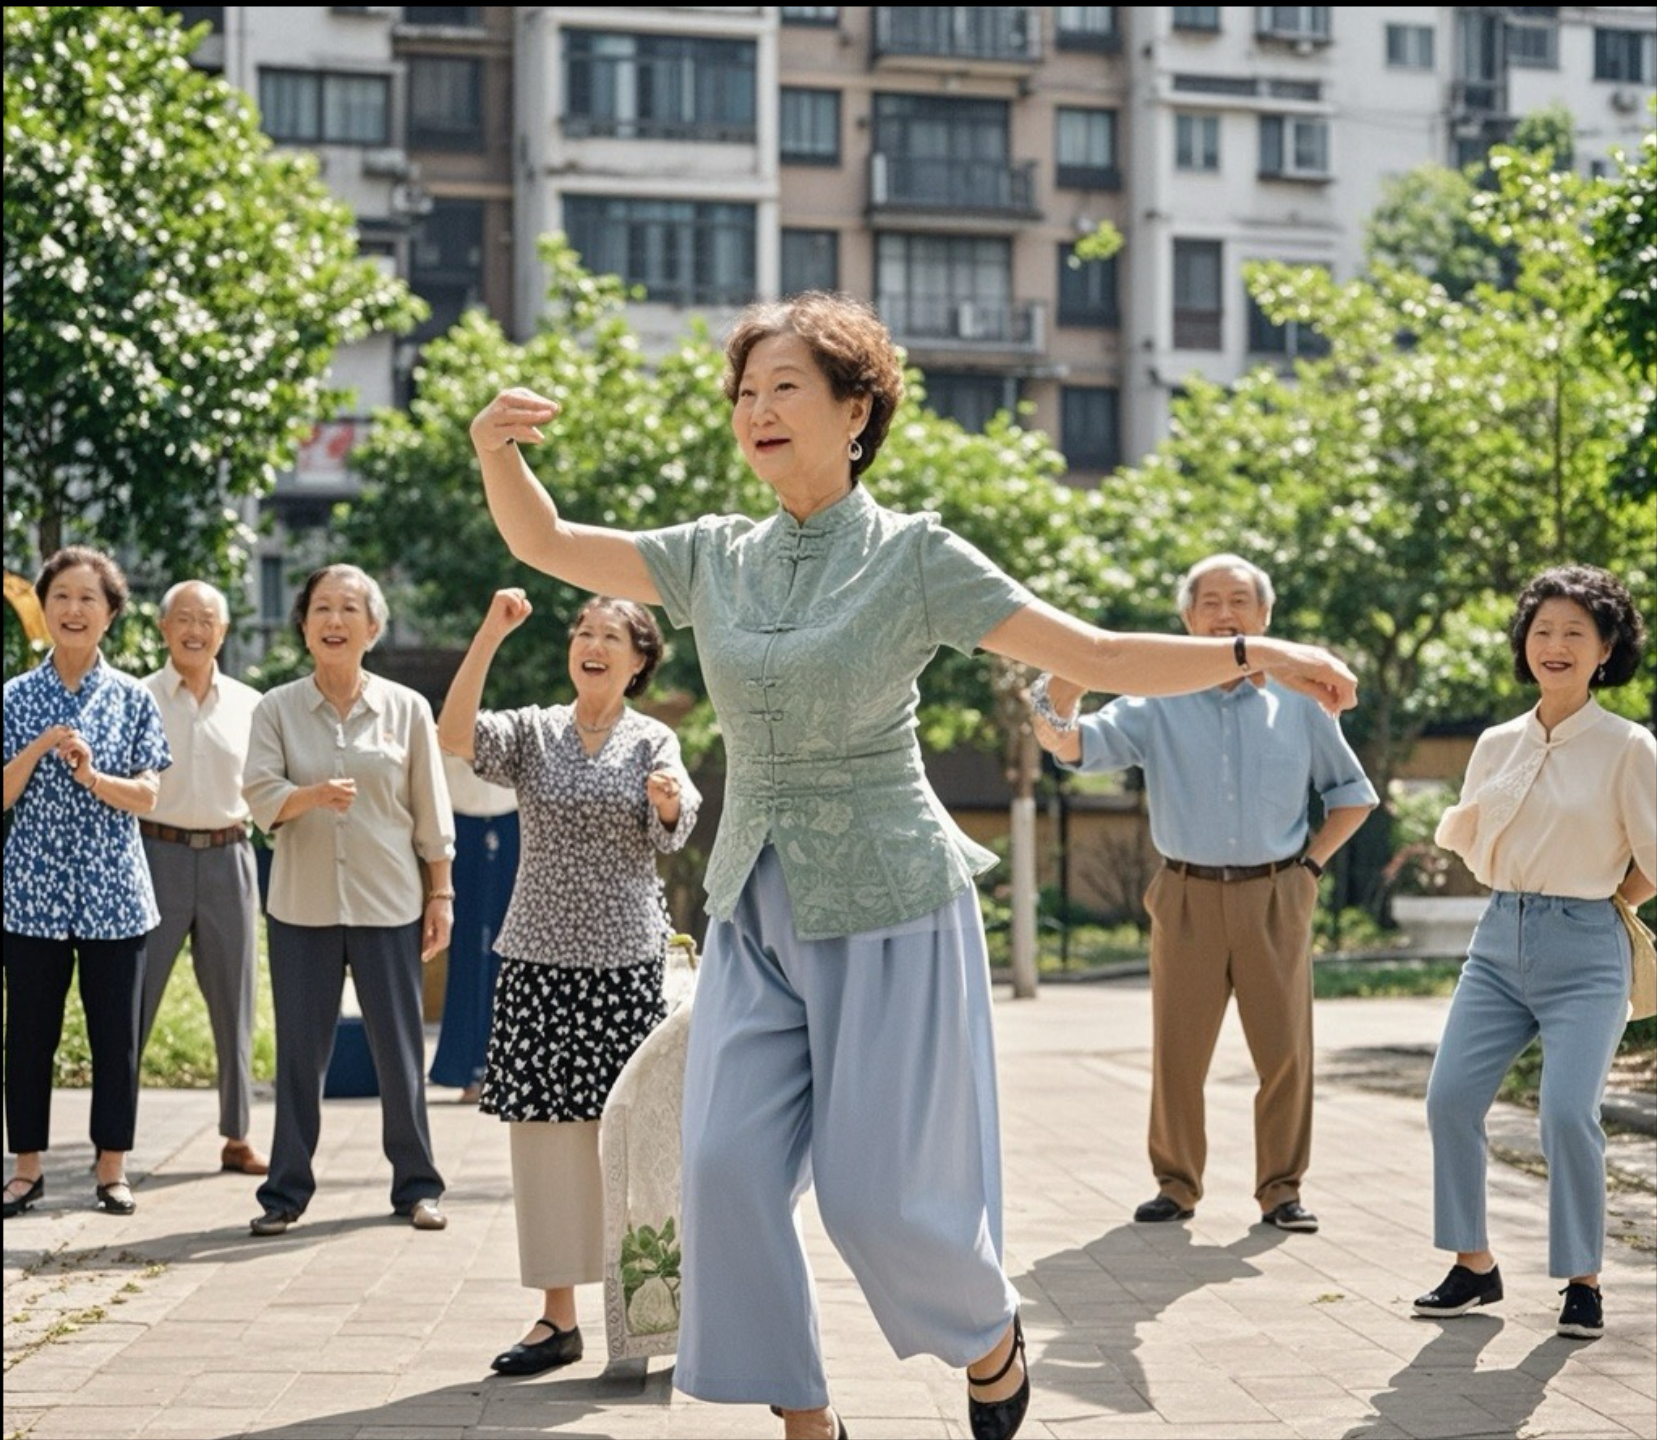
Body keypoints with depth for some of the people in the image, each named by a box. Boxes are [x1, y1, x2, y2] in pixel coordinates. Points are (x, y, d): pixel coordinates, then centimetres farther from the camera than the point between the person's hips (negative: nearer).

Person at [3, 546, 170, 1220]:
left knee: (116, 1036, 4)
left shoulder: (132, 698, 3)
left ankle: (112, 1169, 14)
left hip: (114, 895, 0)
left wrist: (91, 775, -20)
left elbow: (147, 797, -3)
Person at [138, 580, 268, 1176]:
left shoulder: (248, 705, 8)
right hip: (157, 853, -2)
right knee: (134, 996, -3)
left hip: (228, 857, 2)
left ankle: (236, 1136, 16)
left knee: (233, 999, 7)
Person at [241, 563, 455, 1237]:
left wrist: (441, 893, 4)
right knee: (299, 1049, 5)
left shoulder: (406, 709, 2)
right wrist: (314, 794, -27)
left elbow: (431, 813, 5)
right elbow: (259, 796, -8)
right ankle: (286, 1191, 15)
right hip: (302, 904, 1)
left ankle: (416, 1186, 16)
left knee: (400, 1047, 4)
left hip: (388, 903, 0)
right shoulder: (277, 709, 2)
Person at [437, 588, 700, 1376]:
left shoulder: (652, 740, 4)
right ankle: (557, 1314, 7)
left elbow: (675, 826, -14)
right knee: (544, 1128, 0)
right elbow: (455, 736, -13)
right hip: (540, 957, 1)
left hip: (626, 959, -1)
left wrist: (668, 800, -38)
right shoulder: (532, 731, 7)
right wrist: (487, 637, -22)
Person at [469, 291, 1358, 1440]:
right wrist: (497, 449, -12)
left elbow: (1100, 659, -8)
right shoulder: (717, 558, 6)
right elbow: (544, 544, 7)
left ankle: (991, 1336, 28)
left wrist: (1251, 653, -20)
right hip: (757, 912, 5)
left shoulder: (915, 556, -7)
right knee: (729, 1168, -5)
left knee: (875, 1189, -4)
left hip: (886, 911, -4)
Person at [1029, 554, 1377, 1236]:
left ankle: (1281, 1189, 13)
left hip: (1275, 898, 0)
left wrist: (1311, 861, 3)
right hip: (1188, 898, 0)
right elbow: (1074, 746, -11)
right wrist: (1059, 709, -33)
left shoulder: (1297, 701, 4)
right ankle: (1176, 1184, 15)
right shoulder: (1158, 704, 1)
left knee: (1286, 1050, 2)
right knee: (1178, 1053, 3)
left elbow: (1352, 793, 14)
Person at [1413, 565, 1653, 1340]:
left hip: (1584, 952, -5)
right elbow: (1460, 839, 19)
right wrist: (1461, 824, 0)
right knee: (1450, 1096, -6)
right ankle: (1473, 1265, 9)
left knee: (1568, 1112, -16)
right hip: (1500, 940, 5)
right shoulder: (1498, 744, 9)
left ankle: (1582, 1281, 1)